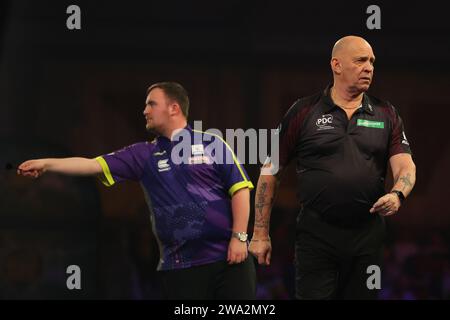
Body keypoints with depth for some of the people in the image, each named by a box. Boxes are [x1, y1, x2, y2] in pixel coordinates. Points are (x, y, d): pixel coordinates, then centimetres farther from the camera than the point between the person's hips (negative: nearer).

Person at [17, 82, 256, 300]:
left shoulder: (212, 145, 3)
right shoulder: (144, 155, 11)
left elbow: (240, 190, 0)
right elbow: (95, 165, 4)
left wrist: (239, 237, -9)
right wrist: (47, 164, -5)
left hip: (228, 257, -3)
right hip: (179, 265, 3)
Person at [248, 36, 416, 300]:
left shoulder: (386, 114, 9)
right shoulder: (304, 112, 1)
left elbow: (405, 165, 1)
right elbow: (271, 171, 4)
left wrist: (397, 194, -23)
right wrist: (260, 234, 0)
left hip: (368, 236, 3)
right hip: (316, 235, -3)